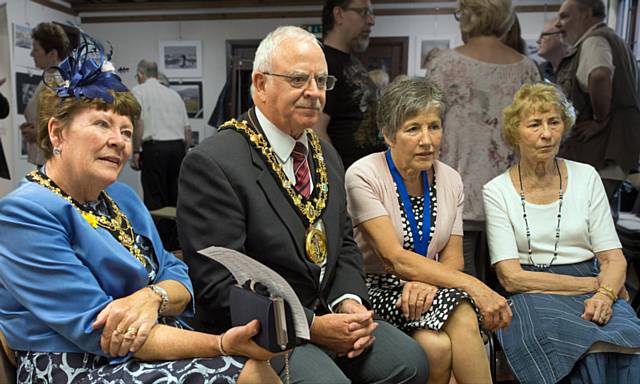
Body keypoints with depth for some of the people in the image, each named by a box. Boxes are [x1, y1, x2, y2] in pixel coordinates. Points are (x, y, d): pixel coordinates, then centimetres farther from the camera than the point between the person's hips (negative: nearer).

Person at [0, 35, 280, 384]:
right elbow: (97, 330, -19)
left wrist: (153, 297, -18)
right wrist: (221, 344, -25)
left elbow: (178, 277, 5)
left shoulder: (122, 197, 10)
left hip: (146, 349, 6)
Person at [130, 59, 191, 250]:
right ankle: (175, 243, 19)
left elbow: (138, 122, -11)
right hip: (178, 146, 5)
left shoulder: (138, 91, 4)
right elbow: (187, 128, 15)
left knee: (155, 198, 0)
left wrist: (135, 151, -7)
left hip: (155, 148, -5)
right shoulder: (173, 93, 19)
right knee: (174, 195, 13)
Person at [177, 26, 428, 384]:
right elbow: (219, 286, -19)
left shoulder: (327, 156, 9)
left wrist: (349, 301, -6)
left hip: (328, 314, 7)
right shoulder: (212, 164, -17)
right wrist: (311, 326, -21)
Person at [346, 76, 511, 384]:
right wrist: (474, 287, -25)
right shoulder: (364, 176, -12)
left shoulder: (450, 179, 4)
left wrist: (427, 282, -21)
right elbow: (395, 258, -19)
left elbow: (452, 258, 3)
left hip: (426, 288, 4)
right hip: (376, 289, -3)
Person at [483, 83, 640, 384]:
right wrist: (592, 283, -9)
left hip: (594, 292, 3)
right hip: (531, 298, -3)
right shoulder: (497, 191, 0)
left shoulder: (586, 177, 8)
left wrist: (604, 294, -17)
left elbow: (614, 259, 5)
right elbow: (511, 277, -7)